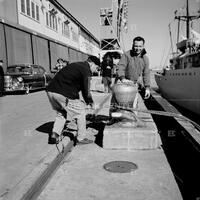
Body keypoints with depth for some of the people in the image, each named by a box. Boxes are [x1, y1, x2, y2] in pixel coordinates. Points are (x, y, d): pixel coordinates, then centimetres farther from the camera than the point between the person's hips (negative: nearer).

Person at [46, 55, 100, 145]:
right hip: (62, 94, -9)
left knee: (61, 112, 27)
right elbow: (86, 90, -5)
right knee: (80, 111, 7)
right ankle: (81, 138, 15)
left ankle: (54, 135, 18)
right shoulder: (86, 70, -4)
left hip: (50, 91, 9)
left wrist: (86, 101, 29)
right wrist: (91, 102, 13)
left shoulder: (76, 65, 24)